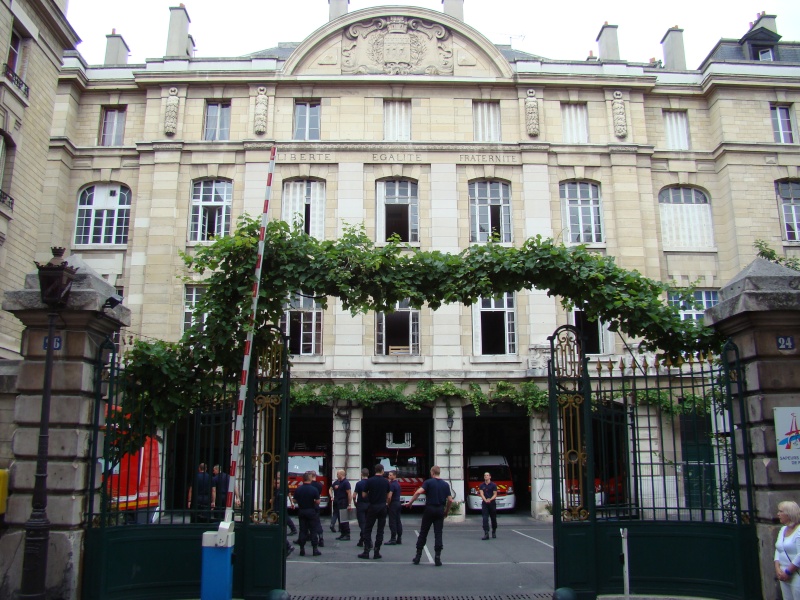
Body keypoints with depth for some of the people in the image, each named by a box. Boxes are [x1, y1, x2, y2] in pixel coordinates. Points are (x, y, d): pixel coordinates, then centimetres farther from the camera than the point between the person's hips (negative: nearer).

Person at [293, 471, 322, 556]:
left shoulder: (298, 489, -3)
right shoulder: (314, 489, -14)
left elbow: (295, 501, 4)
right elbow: (318, 502, -13)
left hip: (301, 511, 3)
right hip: (312, 511, -3)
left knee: (302, 530, 9)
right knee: (313, 531, 4)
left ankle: (302, 549, 10)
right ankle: (315, 550, 5)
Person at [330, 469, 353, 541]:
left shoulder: (346, 483, -13)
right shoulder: (336, 482, 12)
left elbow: (349, 494, -17)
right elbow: (331, 489, 26)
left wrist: (349, 504, -21)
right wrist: (331, 496, 11)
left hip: (343, 503, -8)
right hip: (337, 502, 8)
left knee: (344, 519, -6)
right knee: (340, 519, 11)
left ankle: (347, 535, -1)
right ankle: (343, 534, 18)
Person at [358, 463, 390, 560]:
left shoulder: (370, 481, -8)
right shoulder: (386, 481, 0)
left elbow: (364, 495, -3)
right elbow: (388, 495, 7)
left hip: (372, 507, -2)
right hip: (382, 507, 2)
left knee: (367, 530, 5)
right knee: (380, 530, 7)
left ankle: (366, 551, 0)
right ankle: (377, 552, 6)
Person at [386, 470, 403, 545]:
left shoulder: (392, 484, -15)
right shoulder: (398, 484, 14)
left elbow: (389, 496, -21)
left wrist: (388, 502, -3)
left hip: (393, 504, -9)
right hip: (398, 502, 9)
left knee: (392, 522, -6)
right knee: (398, 521, 9)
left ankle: (393, 539, -5)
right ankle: (399, 539, 11)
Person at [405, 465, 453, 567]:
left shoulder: (428, 482, -4)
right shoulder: (446, 484, 6)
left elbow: (418, 492, -18)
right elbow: (450, 500, 2)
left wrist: (410, 502, -9)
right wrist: (447, 510, 16)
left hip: (429, 509, -2)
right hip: (440, 510, 2)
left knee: (423, 533, 7)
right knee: (438, 534, 3)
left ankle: (418, 556, 10)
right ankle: (437, 557, -4)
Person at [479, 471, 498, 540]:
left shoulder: (493, 485, 1)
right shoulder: (482, 485, 5)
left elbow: (495, 494, -3)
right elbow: (481, 494, -5)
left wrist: (490, 499, -21)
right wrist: (485, 500, -24)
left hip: (492, 503, -1)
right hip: (484, 503, 1)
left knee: (493, 518, 9)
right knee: (485, 518, -9)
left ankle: (494, 531, 30)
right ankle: (486, 534, -13)